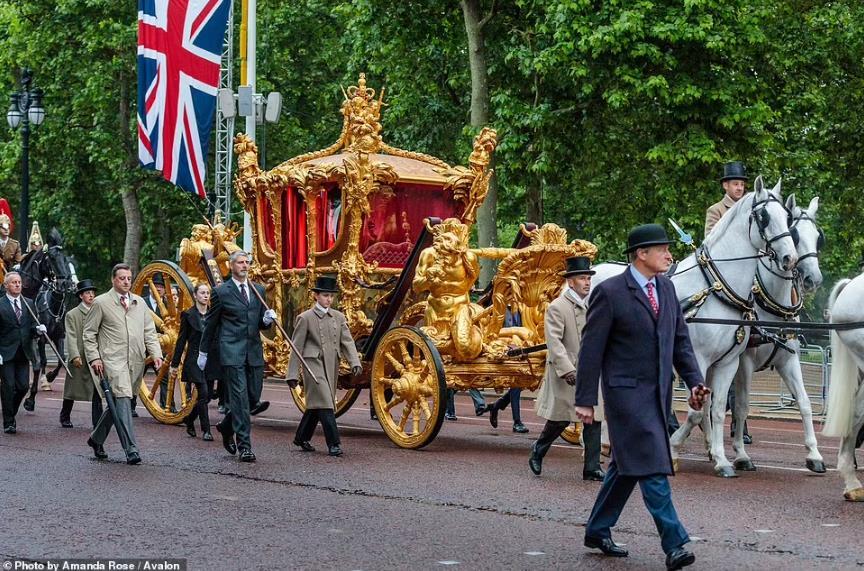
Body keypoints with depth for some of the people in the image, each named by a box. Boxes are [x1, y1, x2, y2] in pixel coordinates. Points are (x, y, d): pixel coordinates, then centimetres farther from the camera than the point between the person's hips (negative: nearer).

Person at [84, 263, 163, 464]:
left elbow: (149, 331, 18)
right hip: (113, 359, -5)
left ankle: (96, 438, 30)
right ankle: (131, 449, -19)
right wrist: (94, 358, -5)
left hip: (136, 360, 5)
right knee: (122, 400, -16)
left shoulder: (140, 303, 18)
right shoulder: (101, 302, 4)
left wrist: (155, 353, 3)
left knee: (118, 402, 11)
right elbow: (89, 333, 5)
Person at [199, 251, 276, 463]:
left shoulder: (259, 290, 15)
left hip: (254, 352, 5)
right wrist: (203, 352, 12)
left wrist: (267, 320, -3)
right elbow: (210, 323, 8)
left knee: (254, 396, 6)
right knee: (240, 397, -10)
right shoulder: (221, 292, 1)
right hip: (231, 352, -5)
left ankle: (227, 427, 31)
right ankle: (244, 446, -7)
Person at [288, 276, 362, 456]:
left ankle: (302, 438, 28)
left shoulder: (339, 317, 11)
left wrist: (355, 362, -12)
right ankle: (333, 443, -14)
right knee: (324, 403, -14)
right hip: (313, 364, -5)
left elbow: (347, 341, 5)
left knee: (316, 404, 13)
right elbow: (296, 347, -1)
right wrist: (292, 374, -5)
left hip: (331, 366, 5)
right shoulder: (305, 318, -2)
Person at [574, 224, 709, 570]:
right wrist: (585, 400, -11)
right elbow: (591, 349, -10)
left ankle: (598, 530, 28)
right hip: (627, 391, -7)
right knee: (651, 466, -11)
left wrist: (694, 381, 2)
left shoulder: (666, 288, 10)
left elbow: (681, 340, 14)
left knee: (627, 465, 15)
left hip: (659, 391, 8)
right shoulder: (610, 292, -11)